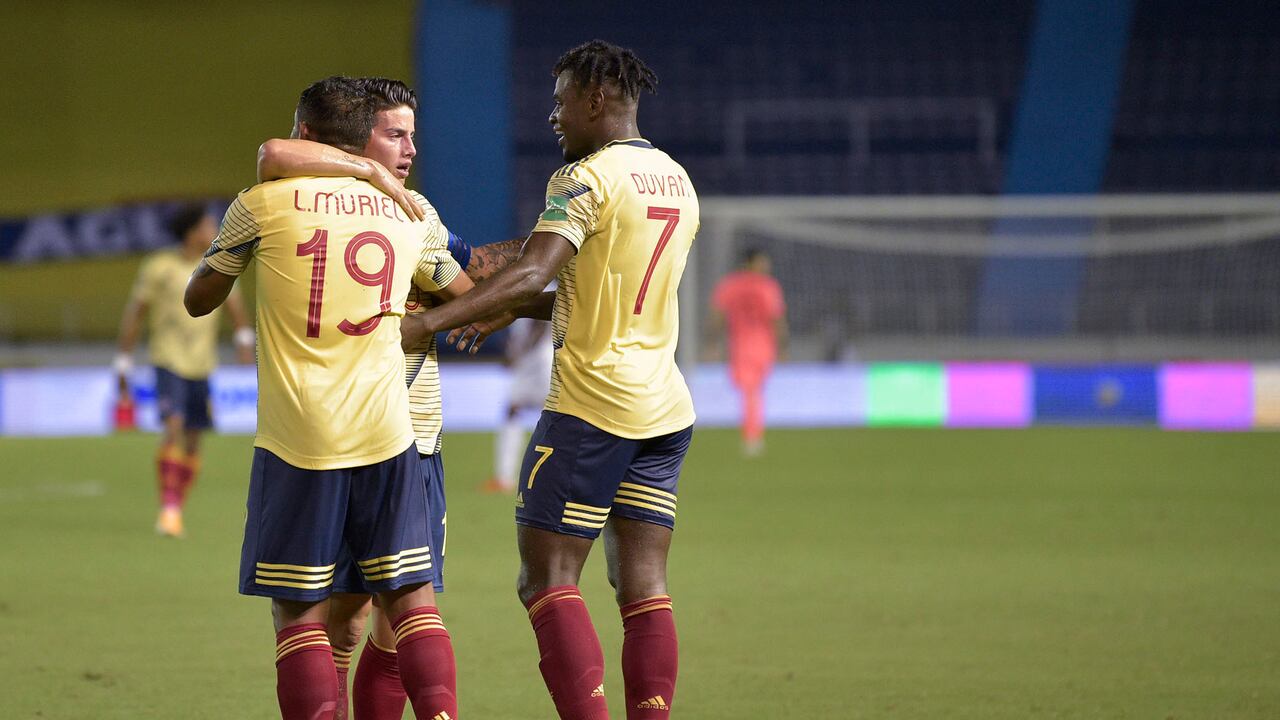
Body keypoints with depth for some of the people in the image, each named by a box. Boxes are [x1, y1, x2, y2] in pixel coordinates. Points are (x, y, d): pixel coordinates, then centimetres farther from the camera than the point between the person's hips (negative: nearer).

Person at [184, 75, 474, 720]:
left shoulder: (262, 205, 1)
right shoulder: (409, 218, 10)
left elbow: (198, 300, 13)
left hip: (296, 442, -3)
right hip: (387, 436, 3)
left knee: (298, 612, 2)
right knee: (410, 598, 7)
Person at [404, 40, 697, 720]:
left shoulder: (587, 178, -10)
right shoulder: (675, 180, 15)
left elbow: (530, 275, -23)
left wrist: (425, 321, -26)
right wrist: (514, 310, 20)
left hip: (592, 403, -8)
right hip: (666, 406, 8)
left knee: (546, 580, -4)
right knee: (643, 589, 5)